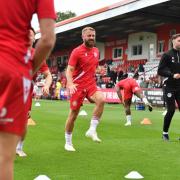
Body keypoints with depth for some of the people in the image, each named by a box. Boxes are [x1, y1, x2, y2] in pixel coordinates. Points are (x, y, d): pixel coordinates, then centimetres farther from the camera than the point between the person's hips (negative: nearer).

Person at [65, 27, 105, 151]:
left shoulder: (96, 51, 10)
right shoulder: (77, 51, -8)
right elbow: (69, 70, -13)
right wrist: (70, 84, -28)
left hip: (91, 84, 4)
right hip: (78, 86, -4)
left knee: (101, 100, -27)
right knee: (73, 114, 2)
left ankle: (92, 130, -15)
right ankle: (68, 142, 20)